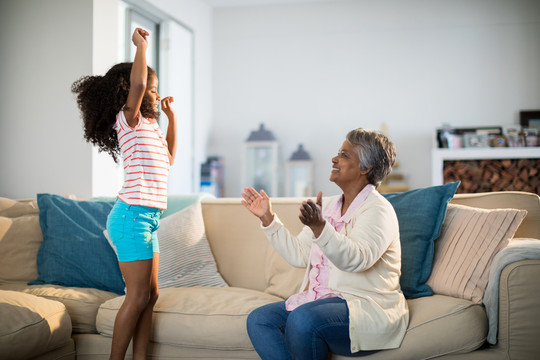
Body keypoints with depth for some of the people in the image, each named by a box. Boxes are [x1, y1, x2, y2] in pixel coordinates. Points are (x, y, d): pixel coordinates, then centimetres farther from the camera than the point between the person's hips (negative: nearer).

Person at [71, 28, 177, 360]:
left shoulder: (150, 127, 19)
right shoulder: (129, 120, -7)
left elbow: (168, 157, 33)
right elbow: (136, 84, -27)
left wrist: (171, 117, 29)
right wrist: (142, 45, -14)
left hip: (148, 219, 9)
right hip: (132, 217, -9)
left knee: (150, 295, 9)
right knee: (138, 296, -6)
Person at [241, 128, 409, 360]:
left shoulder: (378, 210, -10)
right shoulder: (330, 206, 15)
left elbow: (358, 259, -29)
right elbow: (299, 255, 12)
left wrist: (319, 227, -43)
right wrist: (268, 219, 8)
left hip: (366, 308, -8)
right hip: (322, 300, 8)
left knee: (302, 319, -34)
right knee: (259, 319, -10)